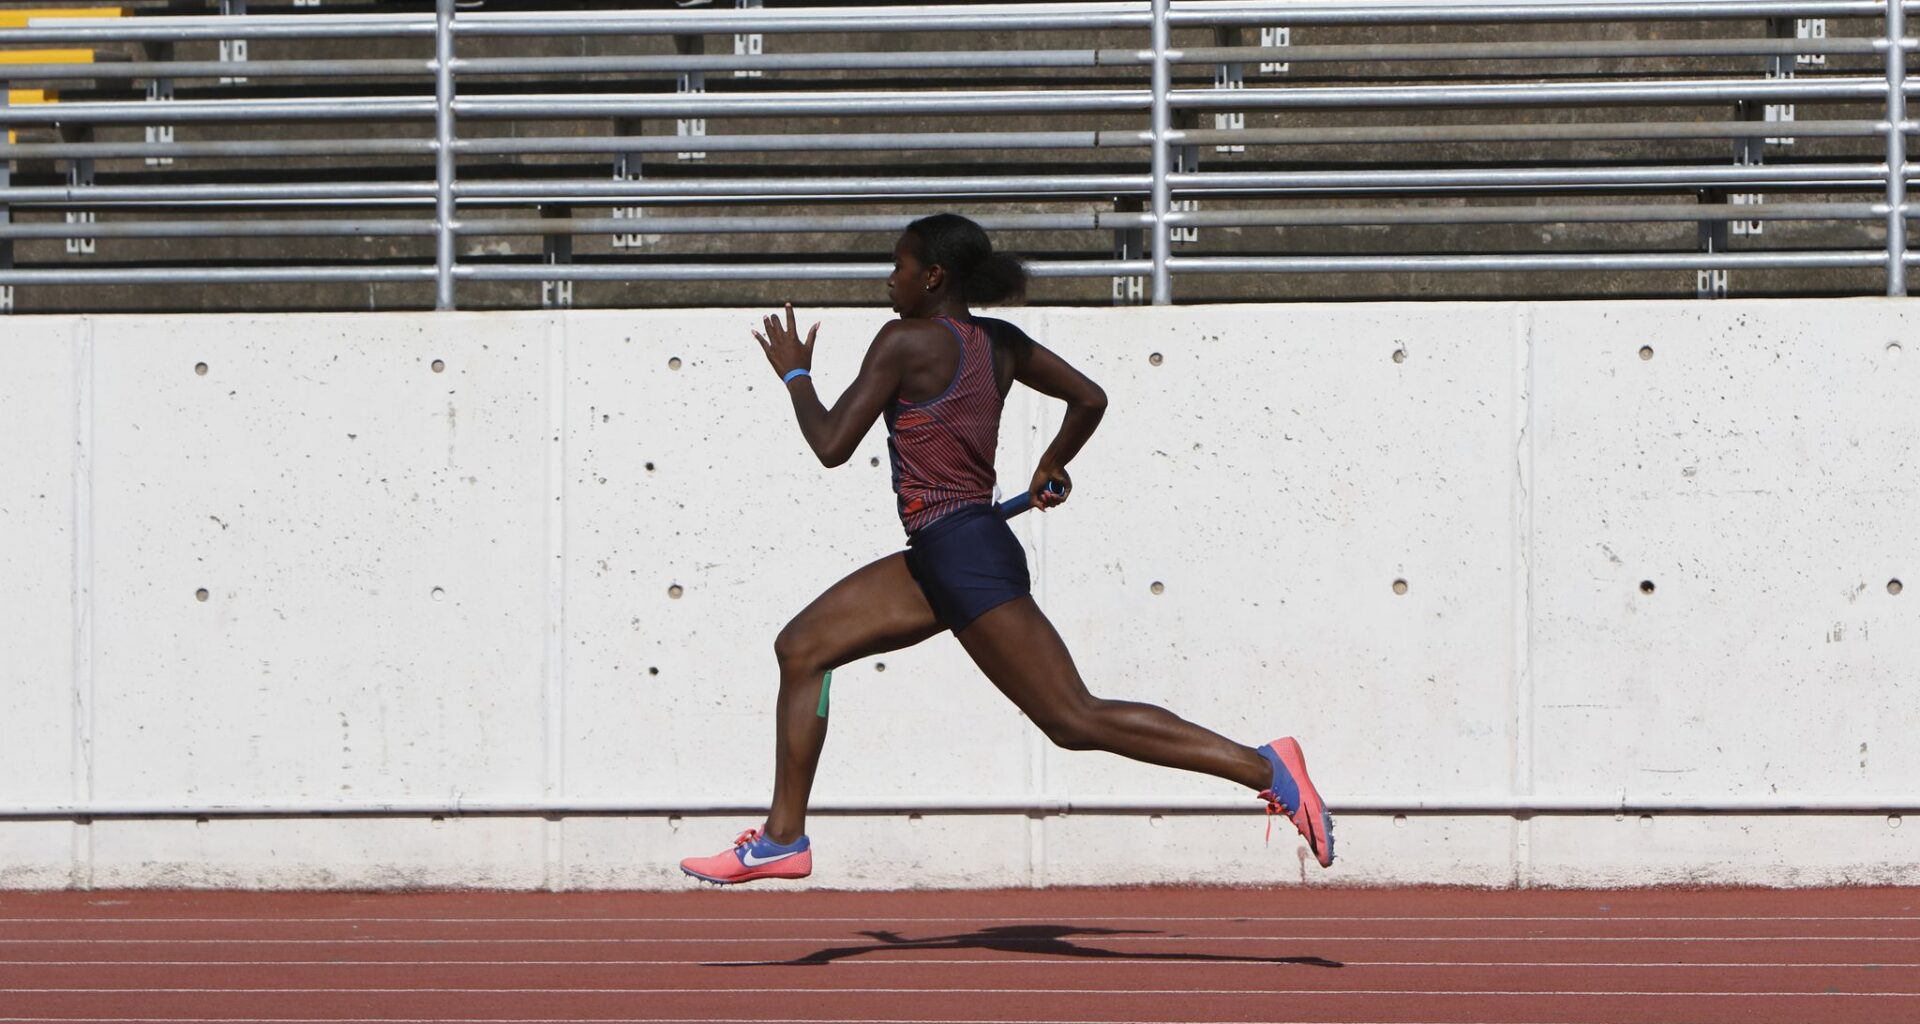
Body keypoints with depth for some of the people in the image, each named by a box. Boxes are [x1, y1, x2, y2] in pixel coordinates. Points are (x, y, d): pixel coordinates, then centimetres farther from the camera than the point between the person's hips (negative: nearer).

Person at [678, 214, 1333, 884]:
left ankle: (1264, 767, -15)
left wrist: (795, 375, 7)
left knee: (1076, 720, -11)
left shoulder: (906, 341, -11)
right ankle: (783, 838, 15)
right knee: (801, 649, 14)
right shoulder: (1000, 342, 11)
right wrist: (1052, 467, 37)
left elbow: (832, 446, -10)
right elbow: (1090, 398, 20)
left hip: (964, 556, -10)